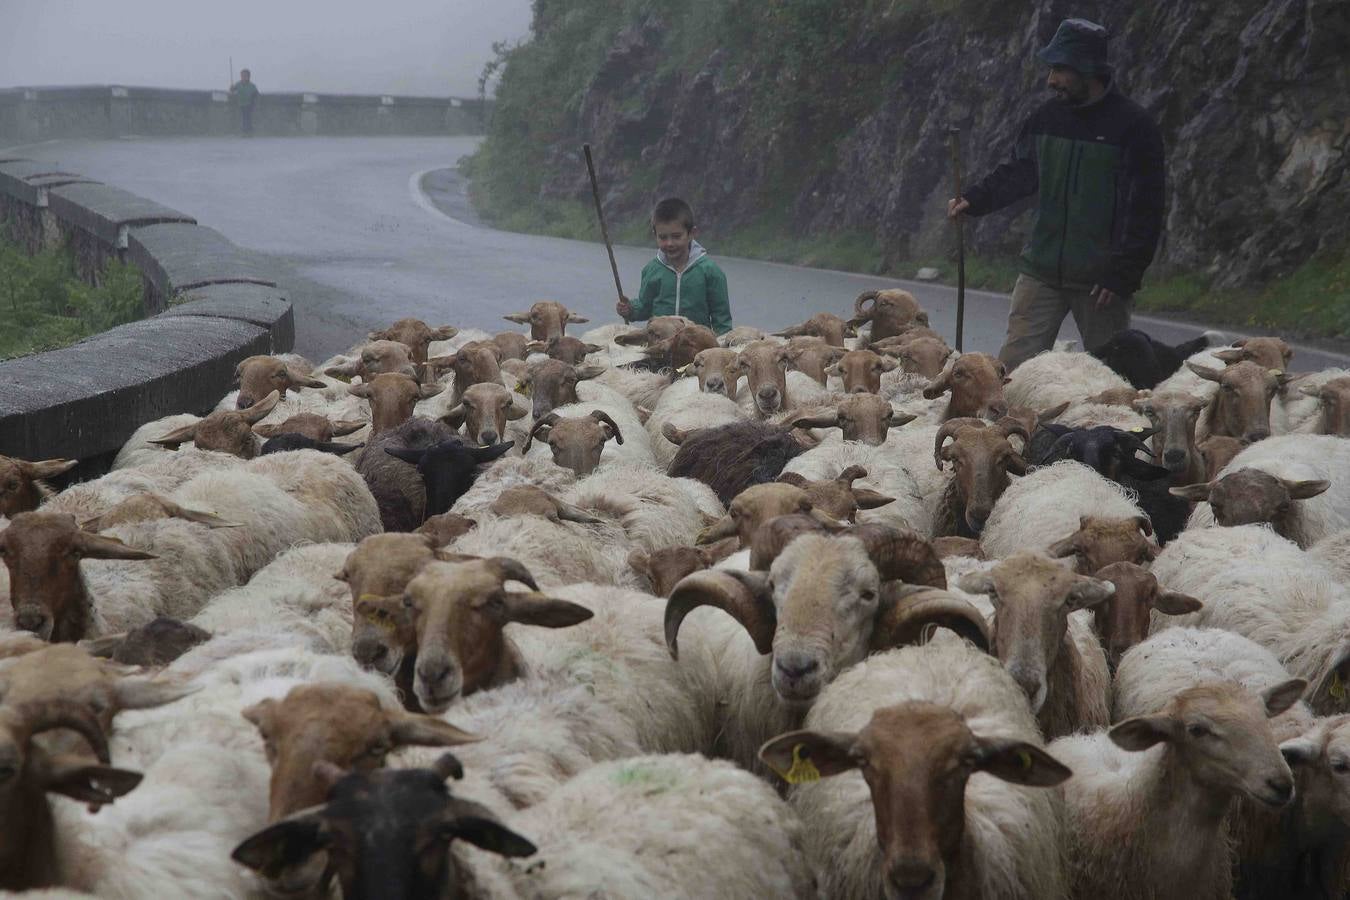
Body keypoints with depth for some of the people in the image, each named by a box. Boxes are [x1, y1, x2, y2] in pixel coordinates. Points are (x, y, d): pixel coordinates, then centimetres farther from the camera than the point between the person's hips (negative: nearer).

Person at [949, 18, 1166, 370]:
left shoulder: (1132, 126, -9)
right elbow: (1016, 173, 17)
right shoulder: (1047, 117, 7)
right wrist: (974, 200, 0)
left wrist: (1122, 275, -14)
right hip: (1041, 271, 4)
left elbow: (1145, 209, -10)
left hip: (1100, 279, -4)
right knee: (1014, 361, -2)